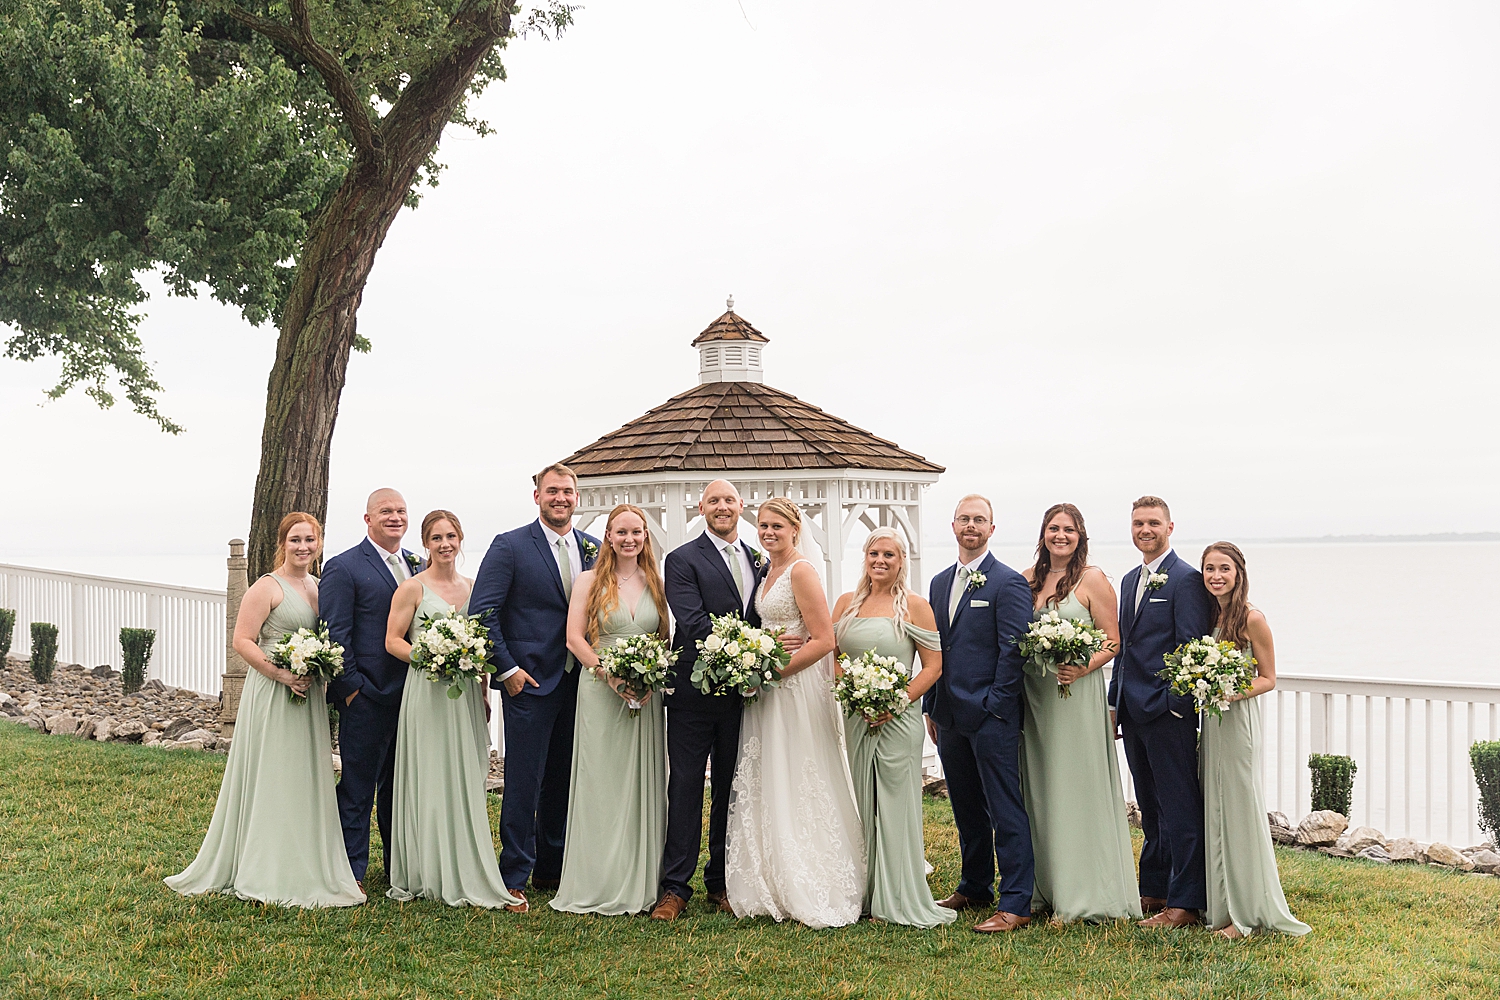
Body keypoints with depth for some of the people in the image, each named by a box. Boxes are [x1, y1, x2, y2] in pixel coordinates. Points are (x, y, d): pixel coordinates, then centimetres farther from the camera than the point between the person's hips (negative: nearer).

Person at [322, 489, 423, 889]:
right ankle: (352, 872, 10)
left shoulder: (418, 567, 14)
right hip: (367, 697, -6)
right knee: (357, 788, 2)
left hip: (412, 696, 6)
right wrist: (350, 688, -13)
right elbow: (335, 635, -9)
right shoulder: (343, 567, -5)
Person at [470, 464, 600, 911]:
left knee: (564, 781, 12)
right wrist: (507, 669, -11)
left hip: (579, 684, 5)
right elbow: (482, 610, -8)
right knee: (523, 783, -3)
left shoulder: (595, 549, 9)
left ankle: (552, 868, 25)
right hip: (529, 681, -5)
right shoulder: (509, 546, -4)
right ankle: (514, 878, 6)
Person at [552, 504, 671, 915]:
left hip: (647, 696, 3)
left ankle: (641, 882, 13)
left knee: (643, 786, 5)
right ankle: (598, 885, 6)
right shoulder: (590, 581, 3)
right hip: (600, 694, -3)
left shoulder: (656, 584, 11)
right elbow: (575, 638, -3)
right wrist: (613, 677, -15)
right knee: (601, 785, -1)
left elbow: (666, 640, 11)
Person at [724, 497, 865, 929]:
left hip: (797, 690, -9)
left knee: (797, 789, -3)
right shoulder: (768, 571, 14)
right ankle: (776, 888, 19)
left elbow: (824, 640, -18)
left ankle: (810, 893, 7)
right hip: (769, 690, 9)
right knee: (767, 789, 10)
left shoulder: (801, 571, -13)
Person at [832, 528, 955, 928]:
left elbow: (933, 665, -5)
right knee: (862, 803, 10)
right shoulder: (847, 603, 10)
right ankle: (867, 894, 20)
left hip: (898, 716, -4)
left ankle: (900, 899, 7)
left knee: (896, 803, -2)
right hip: (856, 717, 5)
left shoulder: (914, 605, -3)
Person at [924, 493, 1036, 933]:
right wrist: (932, 707, 13)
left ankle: (1015, 905, 0)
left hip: (991, 715, -7)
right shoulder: (940, 582, 15)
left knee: (1005, 810, -4)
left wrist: (994, 706, -14)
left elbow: (1013, 650, -11)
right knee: (966, 809, 17)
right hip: (950, 716, 7)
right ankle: (974, 888, 29)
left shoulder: (1009, 582, -6)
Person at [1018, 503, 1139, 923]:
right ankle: (1046, 886, 18)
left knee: (1077, 789, -3)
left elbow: (1113, 641, -5)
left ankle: (1082, 896, 5)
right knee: (1039, 789, 9)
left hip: (1078, 695, -5)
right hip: (1034, 695, 5)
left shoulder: (1092, 579, -3)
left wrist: (1081, 669, -19)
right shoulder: (1027, 579, 10)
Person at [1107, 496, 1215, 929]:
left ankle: (1184, 902, 3)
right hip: (1134, 712, 8)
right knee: (1150, 808, 16)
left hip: (1168, 712, -8)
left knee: (1180, 808, -2)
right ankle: (1154, 890, 26)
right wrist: (1115, 702, 18)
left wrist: (1175, 703, -17)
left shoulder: (1186, 580, -9)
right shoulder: (1130, 580, 17)